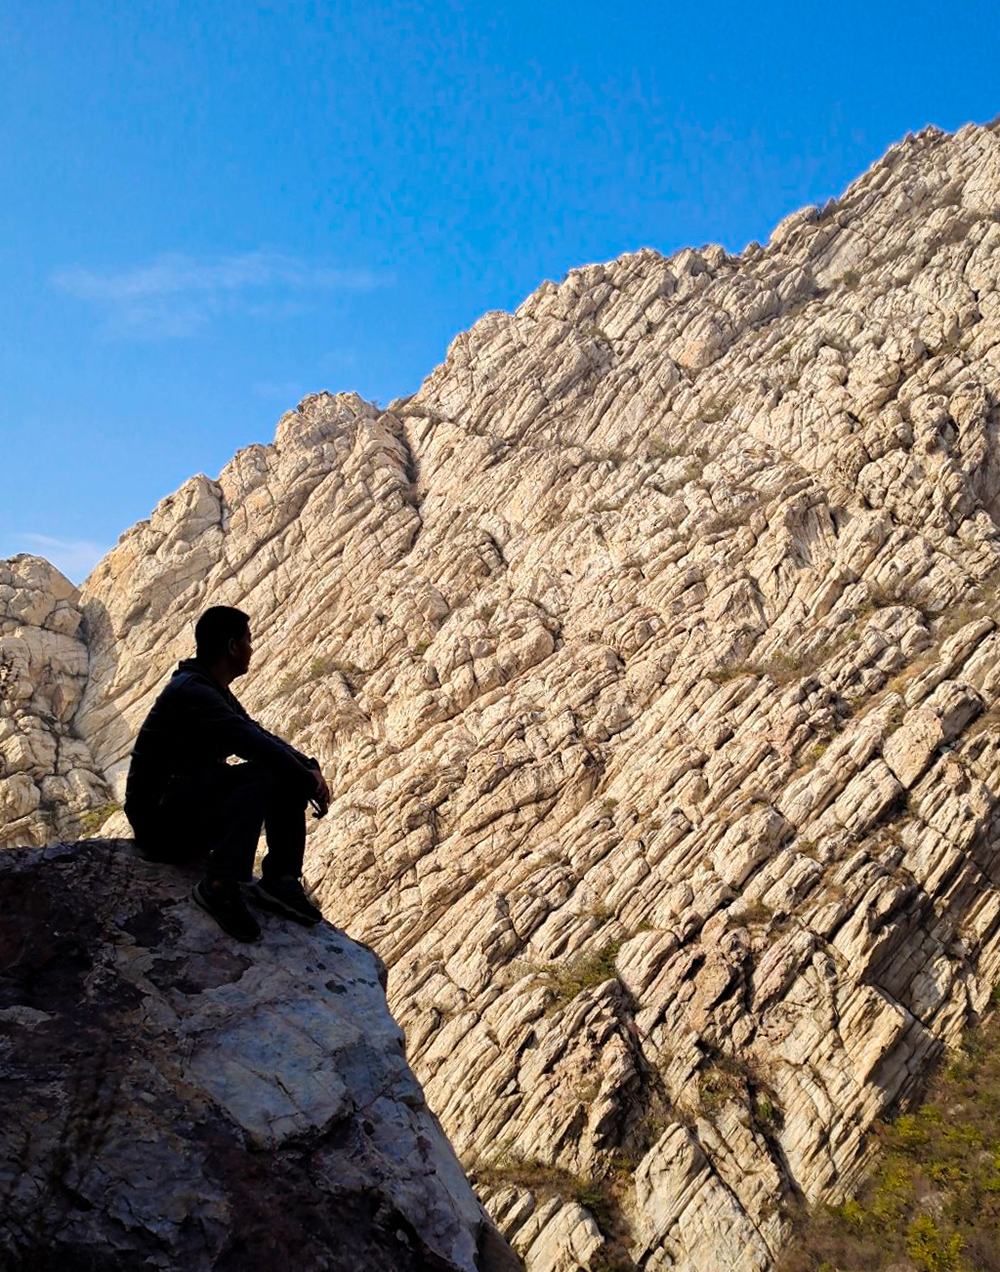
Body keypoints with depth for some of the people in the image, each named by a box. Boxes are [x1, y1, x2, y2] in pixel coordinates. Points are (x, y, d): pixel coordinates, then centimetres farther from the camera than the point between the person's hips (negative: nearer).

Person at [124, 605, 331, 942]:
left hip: (192, 810, 10)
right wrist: (309, 780, -20)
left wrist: (309, 769, -3)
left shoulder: (218, 694, 13)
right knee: (260, 775, -29)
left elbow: (263, 737, 14)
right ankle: (220, 885, -29)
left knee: (290, 775, 0)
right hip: (159, 817, -10)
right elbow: (254, 745, -28)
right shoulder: (191, 691, -19)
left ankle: (280, 880, -5)